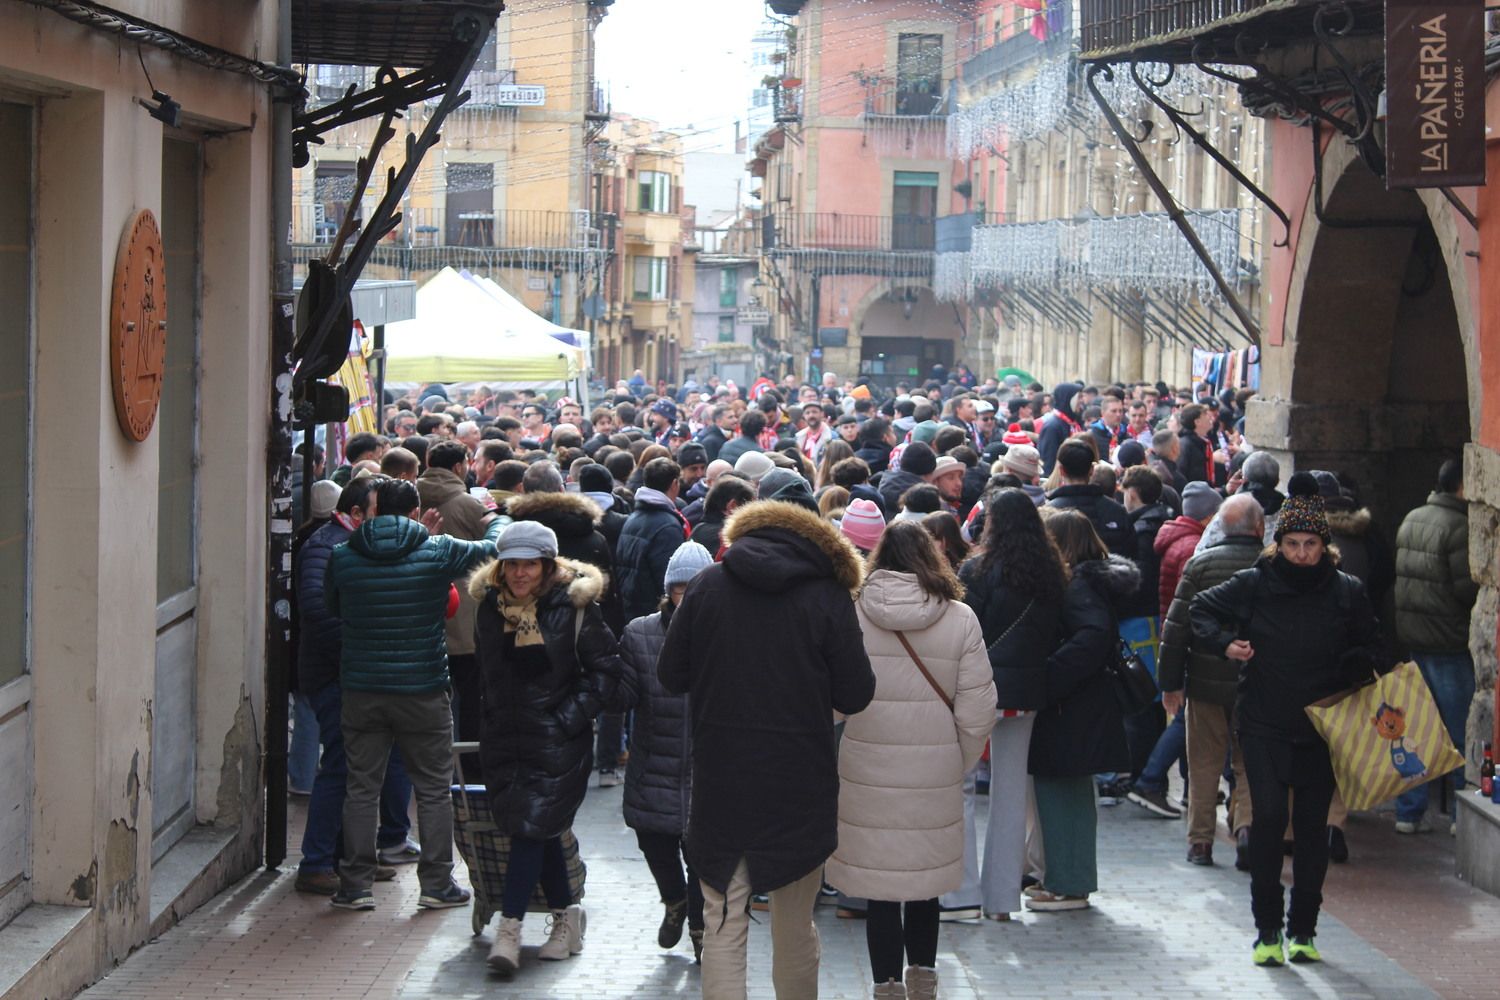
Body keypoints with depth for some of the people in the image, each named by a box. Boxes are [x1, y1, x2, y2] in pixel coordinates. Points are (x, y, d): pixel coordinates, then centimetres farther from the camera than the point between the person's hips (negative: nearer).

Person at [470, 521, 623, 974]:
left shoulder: (573, 606, -7)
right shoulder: (489, 606, 7)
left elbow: (606, 670, -4)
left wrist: (569, 716, -10)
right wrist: (493, 719, 13)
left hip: (557, 741, -5)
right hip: (504, 739, 5)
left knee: (532, 823, -11)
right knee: (535, 827, 7)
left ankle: (510, 927, -10)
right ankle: (566, 914, 22)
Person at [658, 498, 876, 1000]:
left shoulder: (708, 585, -1)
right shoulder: (828, 597, -7)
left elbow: (671, 676, 3)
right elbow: (855, 696, -6)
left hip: (719, 784, 1)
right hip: (798, 789, -1)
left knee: (724, 925, 5)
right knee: (795, 927, 13)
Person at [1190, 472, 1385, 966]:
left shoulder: (1346, 593, 1)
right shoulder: (1253, 585, -3)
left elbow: (1369, 649, 11)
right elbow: (1199, 611, 7)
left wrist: (1362, 667, -11)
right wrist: (1225, 643, -11)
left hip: (1322, 726, 2)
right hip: (1263, 725, -2)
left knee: (1312, 825, 6)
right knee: (1269, 816, -13)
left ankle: (1303, 930, 18)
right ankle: (1267, 929, -2)